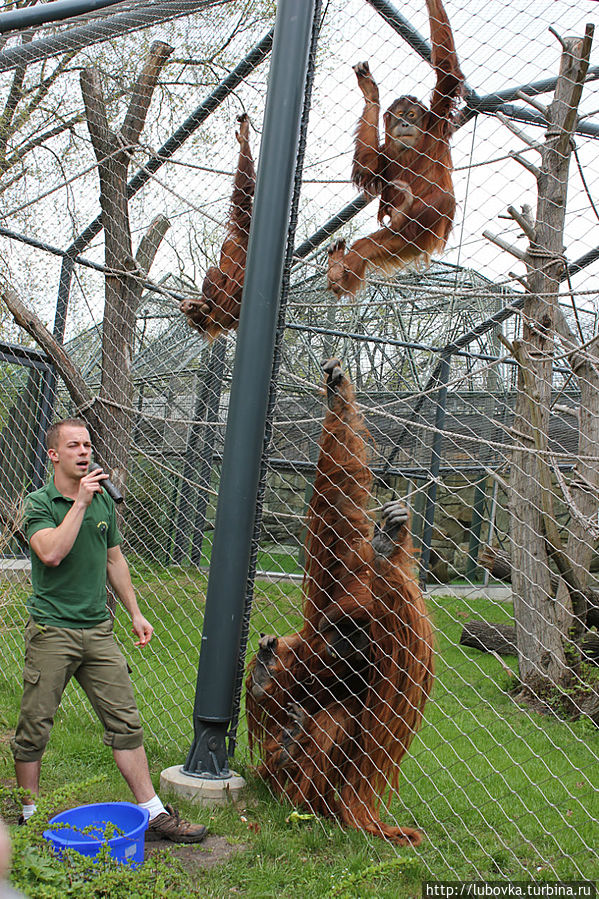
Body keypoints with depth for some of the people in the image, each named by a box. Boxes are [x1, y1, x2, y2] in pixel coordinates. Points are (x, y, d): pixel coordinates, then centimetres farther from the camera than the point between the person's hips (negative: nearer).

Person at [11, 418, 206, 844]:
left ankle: (154, 813, 11)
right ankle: (29, 814, 24)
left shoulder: (104, 500, 10)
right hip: (52, 630, -4)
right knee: (35, 727, 5)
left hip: (98, 628, 4)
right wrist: (80, 501, -22)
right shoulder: (39, 502, -6)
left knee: (126, 722, 4)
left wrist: (136, 614, 18)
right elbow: (51, 553, -25)